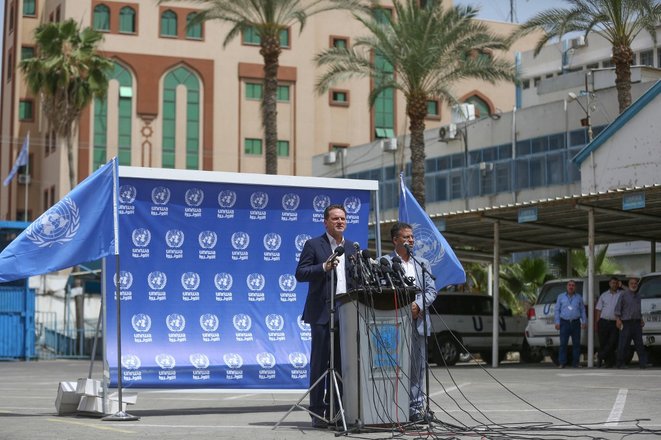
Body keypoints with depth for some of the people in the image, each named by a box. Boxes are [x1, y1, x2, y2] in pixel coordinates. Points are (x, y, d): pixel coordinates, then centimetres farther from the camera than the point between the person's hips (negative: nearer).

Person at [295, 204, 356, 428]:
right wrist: (324, 267, -19)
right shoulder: (313, 245, 1)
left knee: (340, 362, 6)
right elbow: (300, 274, -7)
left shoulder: (352, 248, 16)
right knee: (320, 362, -3)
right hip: (322, 312, -5)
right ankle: (318, 412, 1)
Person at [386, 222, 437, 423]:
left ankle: (416, 406, 9)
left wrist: (418, 305, -9)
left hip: (418, 320, 5)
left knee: (418, 366, 5)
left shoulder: (422, 263, 16)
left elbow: (431, 291, 9)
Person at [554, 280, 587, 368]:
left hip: (576, 323, 1)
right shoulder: (561, 297, 10)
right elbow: (557, 310, 8)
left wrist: (584, 321, 4)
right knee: (563, 343, -5)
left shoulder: (579, 298, 13)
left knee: (576, 343, 2)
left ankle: (575, 363, 9)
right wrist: (557, 322, -1)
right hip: (564, 323, -1)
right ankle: (562, 363, -2)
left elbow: (583, 310, 14)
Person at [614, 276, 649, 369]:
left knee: (639, 344, 1)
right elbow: (617, 308, -4)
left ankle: (643, 363, 1)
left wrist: (641, 319, 17)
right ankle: (620, 363, 3)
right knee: (623, 344, -4)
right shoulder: (624, 295, -1)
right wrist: (618, 319, -14)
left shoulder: (638, 296, 18)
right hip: (626, 323, -5)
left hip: (637, 323, 5)